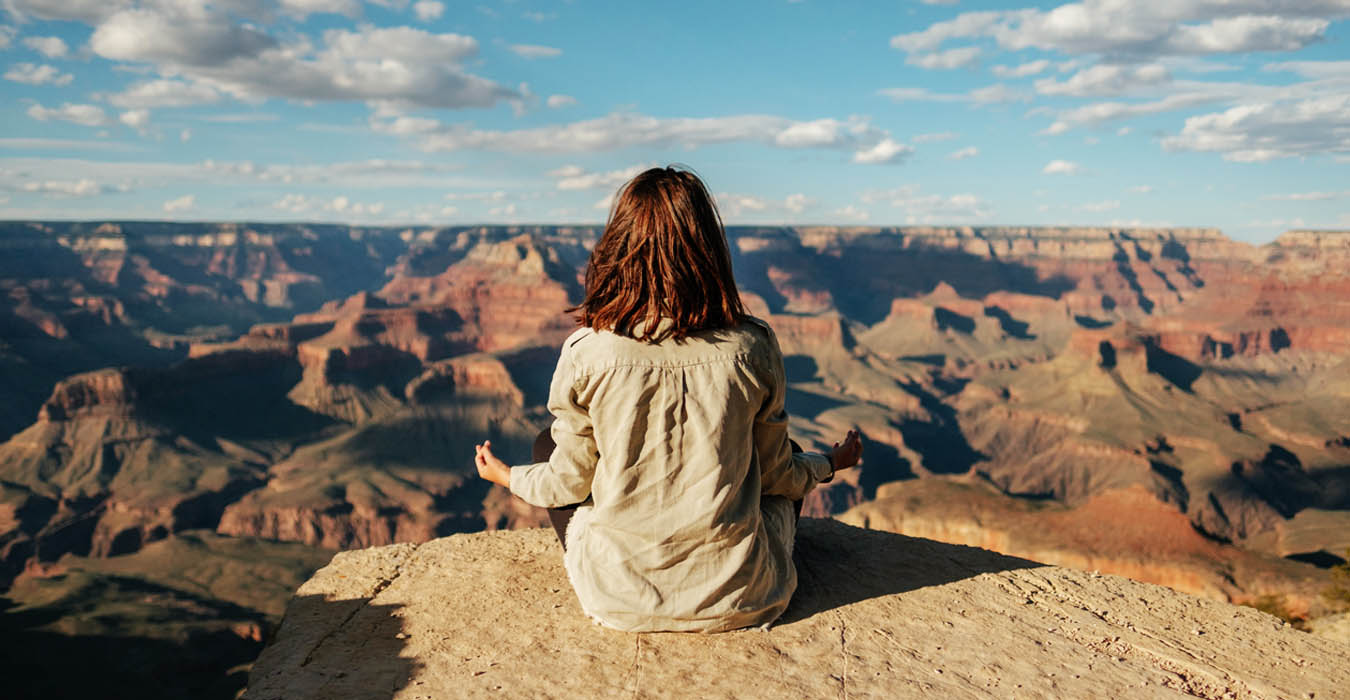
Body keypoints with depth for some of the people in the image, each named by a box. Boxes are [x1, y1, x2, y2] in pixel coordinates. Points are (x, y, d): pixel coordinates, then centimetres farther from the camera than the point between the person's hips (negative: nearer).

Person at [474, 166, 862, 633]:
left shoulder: (587, 354, -16)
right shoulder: (752, 348, -14)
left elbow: (569, 484, -3)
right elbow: (776, 474, 0)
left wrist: (507, 476, 20)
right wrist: (830, 464, 23)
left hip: (621, 601, -1)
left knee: (546, 443, 22)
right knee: (791, 466, 29)